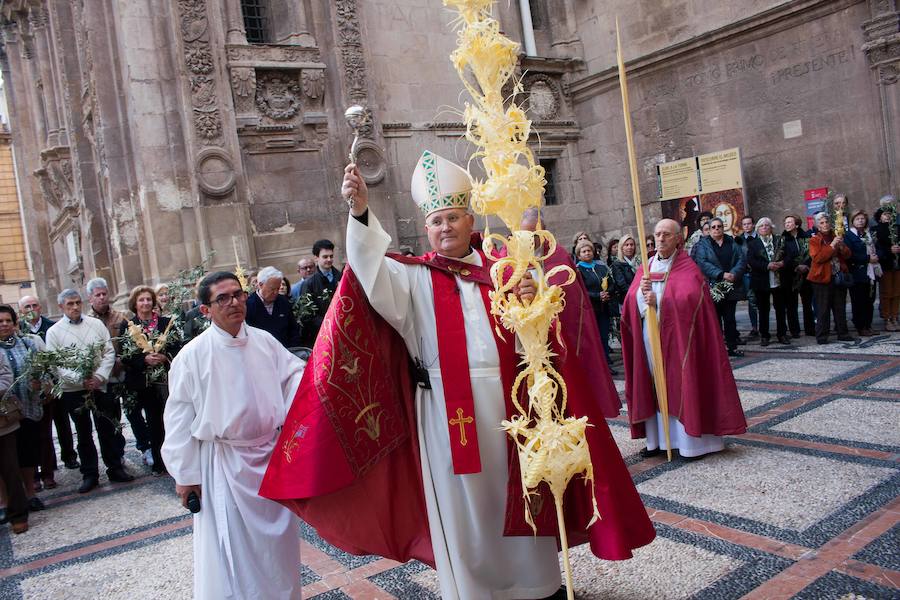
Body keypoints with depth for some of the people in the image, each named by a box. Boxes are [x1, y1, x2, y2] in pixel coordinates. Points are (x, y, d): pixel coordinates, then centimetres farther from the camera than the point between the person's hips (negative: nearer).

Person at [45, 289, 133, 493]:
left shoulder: (96, 324, 4)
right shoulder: (54, 332, -1)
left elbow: (109, 353, 1)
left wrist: (99, 376, -12)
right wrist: (80, 380, -19)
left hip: (99, 385, 1)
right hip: (73, 390, -1)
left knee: (107, 429, 7)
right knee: (83, 433, 10)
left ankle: (115, 468, 20)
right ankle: (89, 474, 19)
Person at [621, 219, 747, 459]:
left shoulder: (687, 268, -3)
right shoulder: (646, 267, 12)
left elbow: (689, 300, -17)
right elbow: (630, 302, 3)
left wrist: (658, 301, -23)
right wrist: (641, 291, -17)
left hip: (676, 337, -5)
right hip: (648, 338, 5)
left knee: (681, 384, -2)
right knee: (655, 386, 7)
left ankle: (691, 439, 7)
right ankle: (659, 438, 14)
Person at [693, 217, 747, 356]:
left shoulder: (732, 243, 12)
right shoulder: (703, 245, 2)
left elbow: (742, 259, 2)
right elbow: (702, 263, -12)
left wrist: (734, 274, -16)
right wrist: (721, 275, -21)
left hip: (732, 287, 3)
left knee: (730, 318, 8)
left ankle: (732, 346, 14)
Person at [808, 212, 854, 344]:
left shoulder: (836, 237, 13)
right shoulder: (814, 240, -3)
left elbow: (847, 255, 10)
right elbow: (816, 258, -17)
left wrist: (841, 246, -10)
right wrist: (831, 246, -21)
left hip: (839, 277, 5)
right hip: (822, 278, -5)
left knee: (840, 307, 11)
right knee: (823, 309, -3)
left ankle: (842, 333, 20)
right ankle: (821, 336, 2)